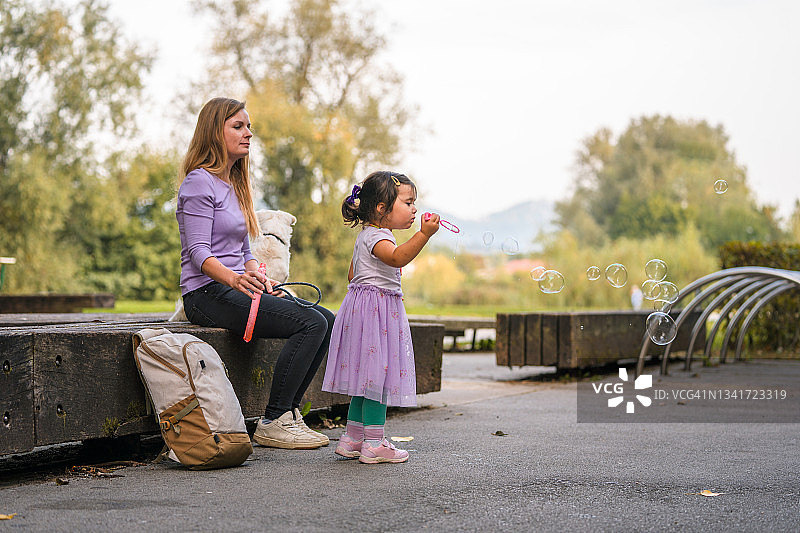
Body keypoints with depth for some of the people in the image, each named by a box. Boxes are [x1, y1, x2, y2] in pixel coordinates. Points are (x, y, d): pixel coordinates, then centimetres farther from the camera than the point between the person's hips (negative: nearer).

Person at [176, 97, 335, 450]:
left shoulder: (234, 184, 20)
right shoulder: (199, 182, -8)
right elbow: (198, 253, -18)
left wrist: (261, 281, 0)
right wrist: (234, 278, -36)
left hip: (237, 287, 9)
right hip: (208, 293, -9)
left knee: (327, 320, -4)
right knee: (311, 323, -22)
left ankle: (287, 412, -2)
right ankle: (273, 423, -18)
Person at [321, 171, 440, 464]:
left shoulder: (367, 236, 19)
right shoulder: (376, 236, -14)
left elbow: (353, 274, 25)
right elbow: (397, 257, -35)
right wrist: (424, 234, -42)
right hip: (375, 308, -11)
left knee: (367, 378, 13)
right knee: (377, 376, -8)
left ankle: (352, 439, 18)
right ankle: (373, 444, -4)